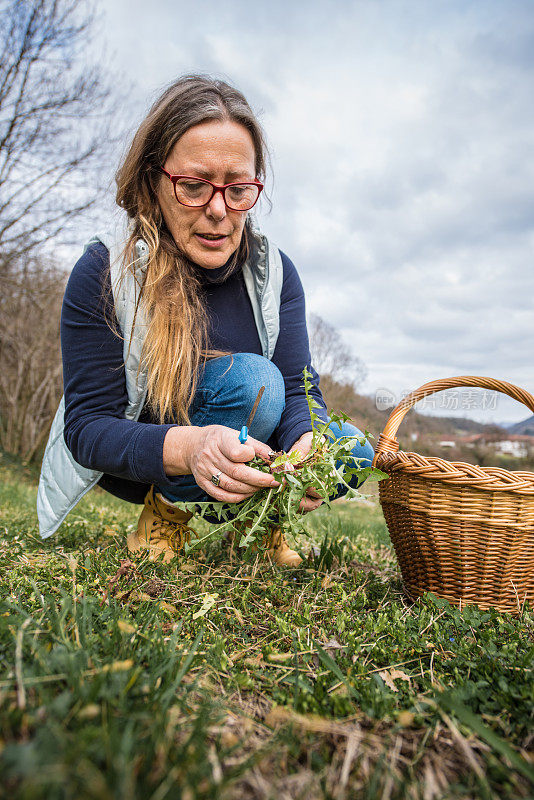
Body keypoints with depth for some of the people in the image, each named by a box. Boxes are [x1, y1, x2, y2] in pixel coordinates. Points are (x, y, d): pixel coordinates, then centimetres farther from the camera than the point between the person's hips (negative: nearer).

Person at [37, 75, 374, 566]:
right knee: (252, 379, -30)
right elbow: (87, 426, -23)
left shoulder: (275, 271, -7)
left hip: (232, 460, 4)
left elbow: (300, 387, -14)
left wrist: (305, 443, -39)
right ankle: (167, 510, -8)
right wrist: (187, 448, -44)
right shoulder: (104, 272, -19)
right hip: (132, 463, -3)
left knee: (352, 451, -17)